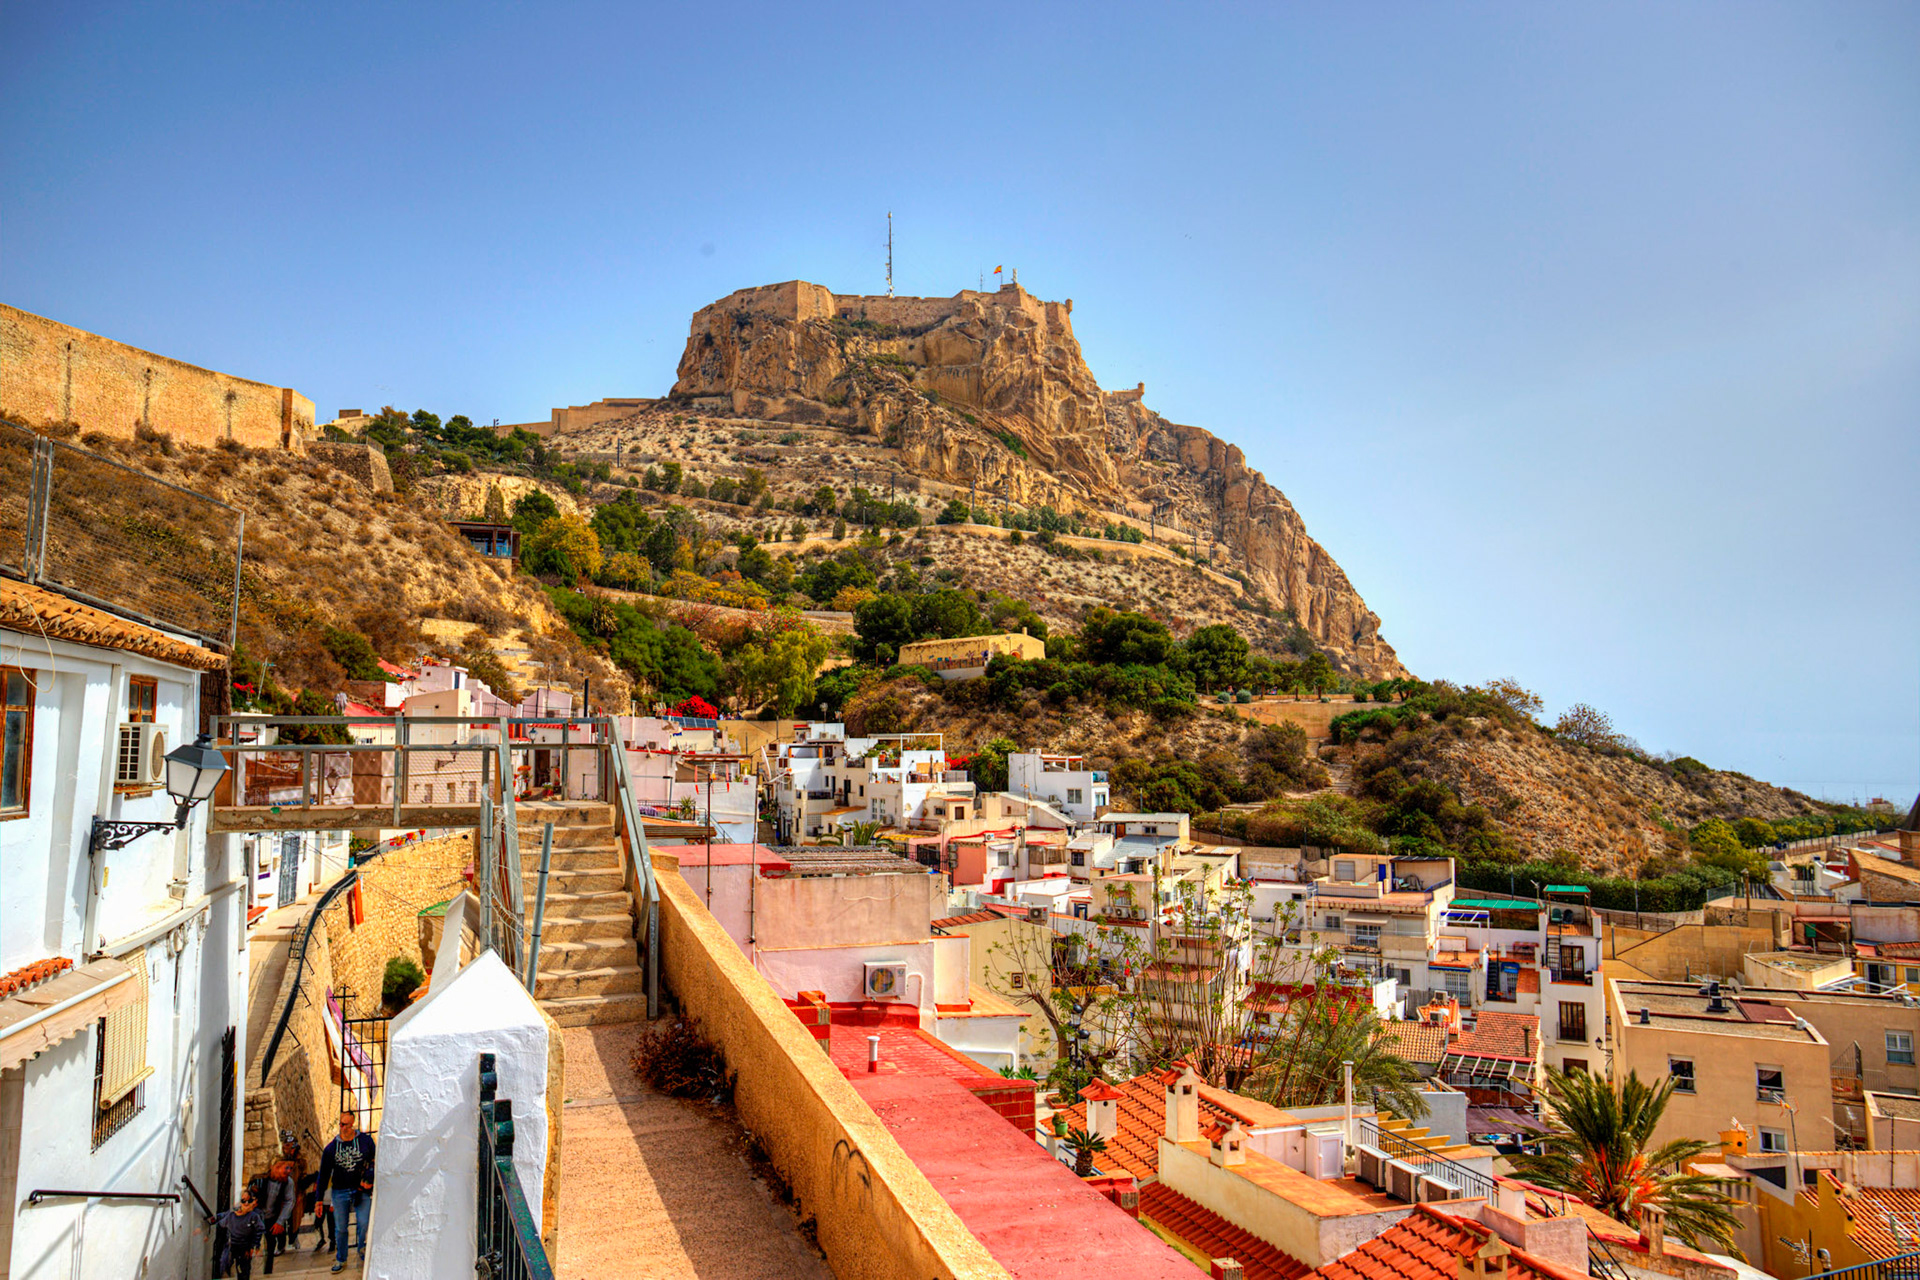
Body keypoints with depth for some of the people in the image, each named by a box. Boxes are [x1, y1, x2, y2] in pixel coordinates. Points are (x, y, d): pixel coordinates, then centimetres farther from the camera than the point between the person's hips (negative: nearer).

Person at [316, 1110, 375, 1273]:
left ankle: (363, 1252, 19)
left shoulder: (365, 1140, -2)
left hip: (361, 1191, -2)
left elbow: (374, 1162, 7)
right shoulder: (331, 1147, 2)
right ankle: (341, 1260, 25)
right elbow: (324, 1173, 8)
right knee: (340, 1229, 7)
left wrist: (369, 1180, -5)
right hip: (340, 1192, 2)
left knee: (363, 1224, -5)